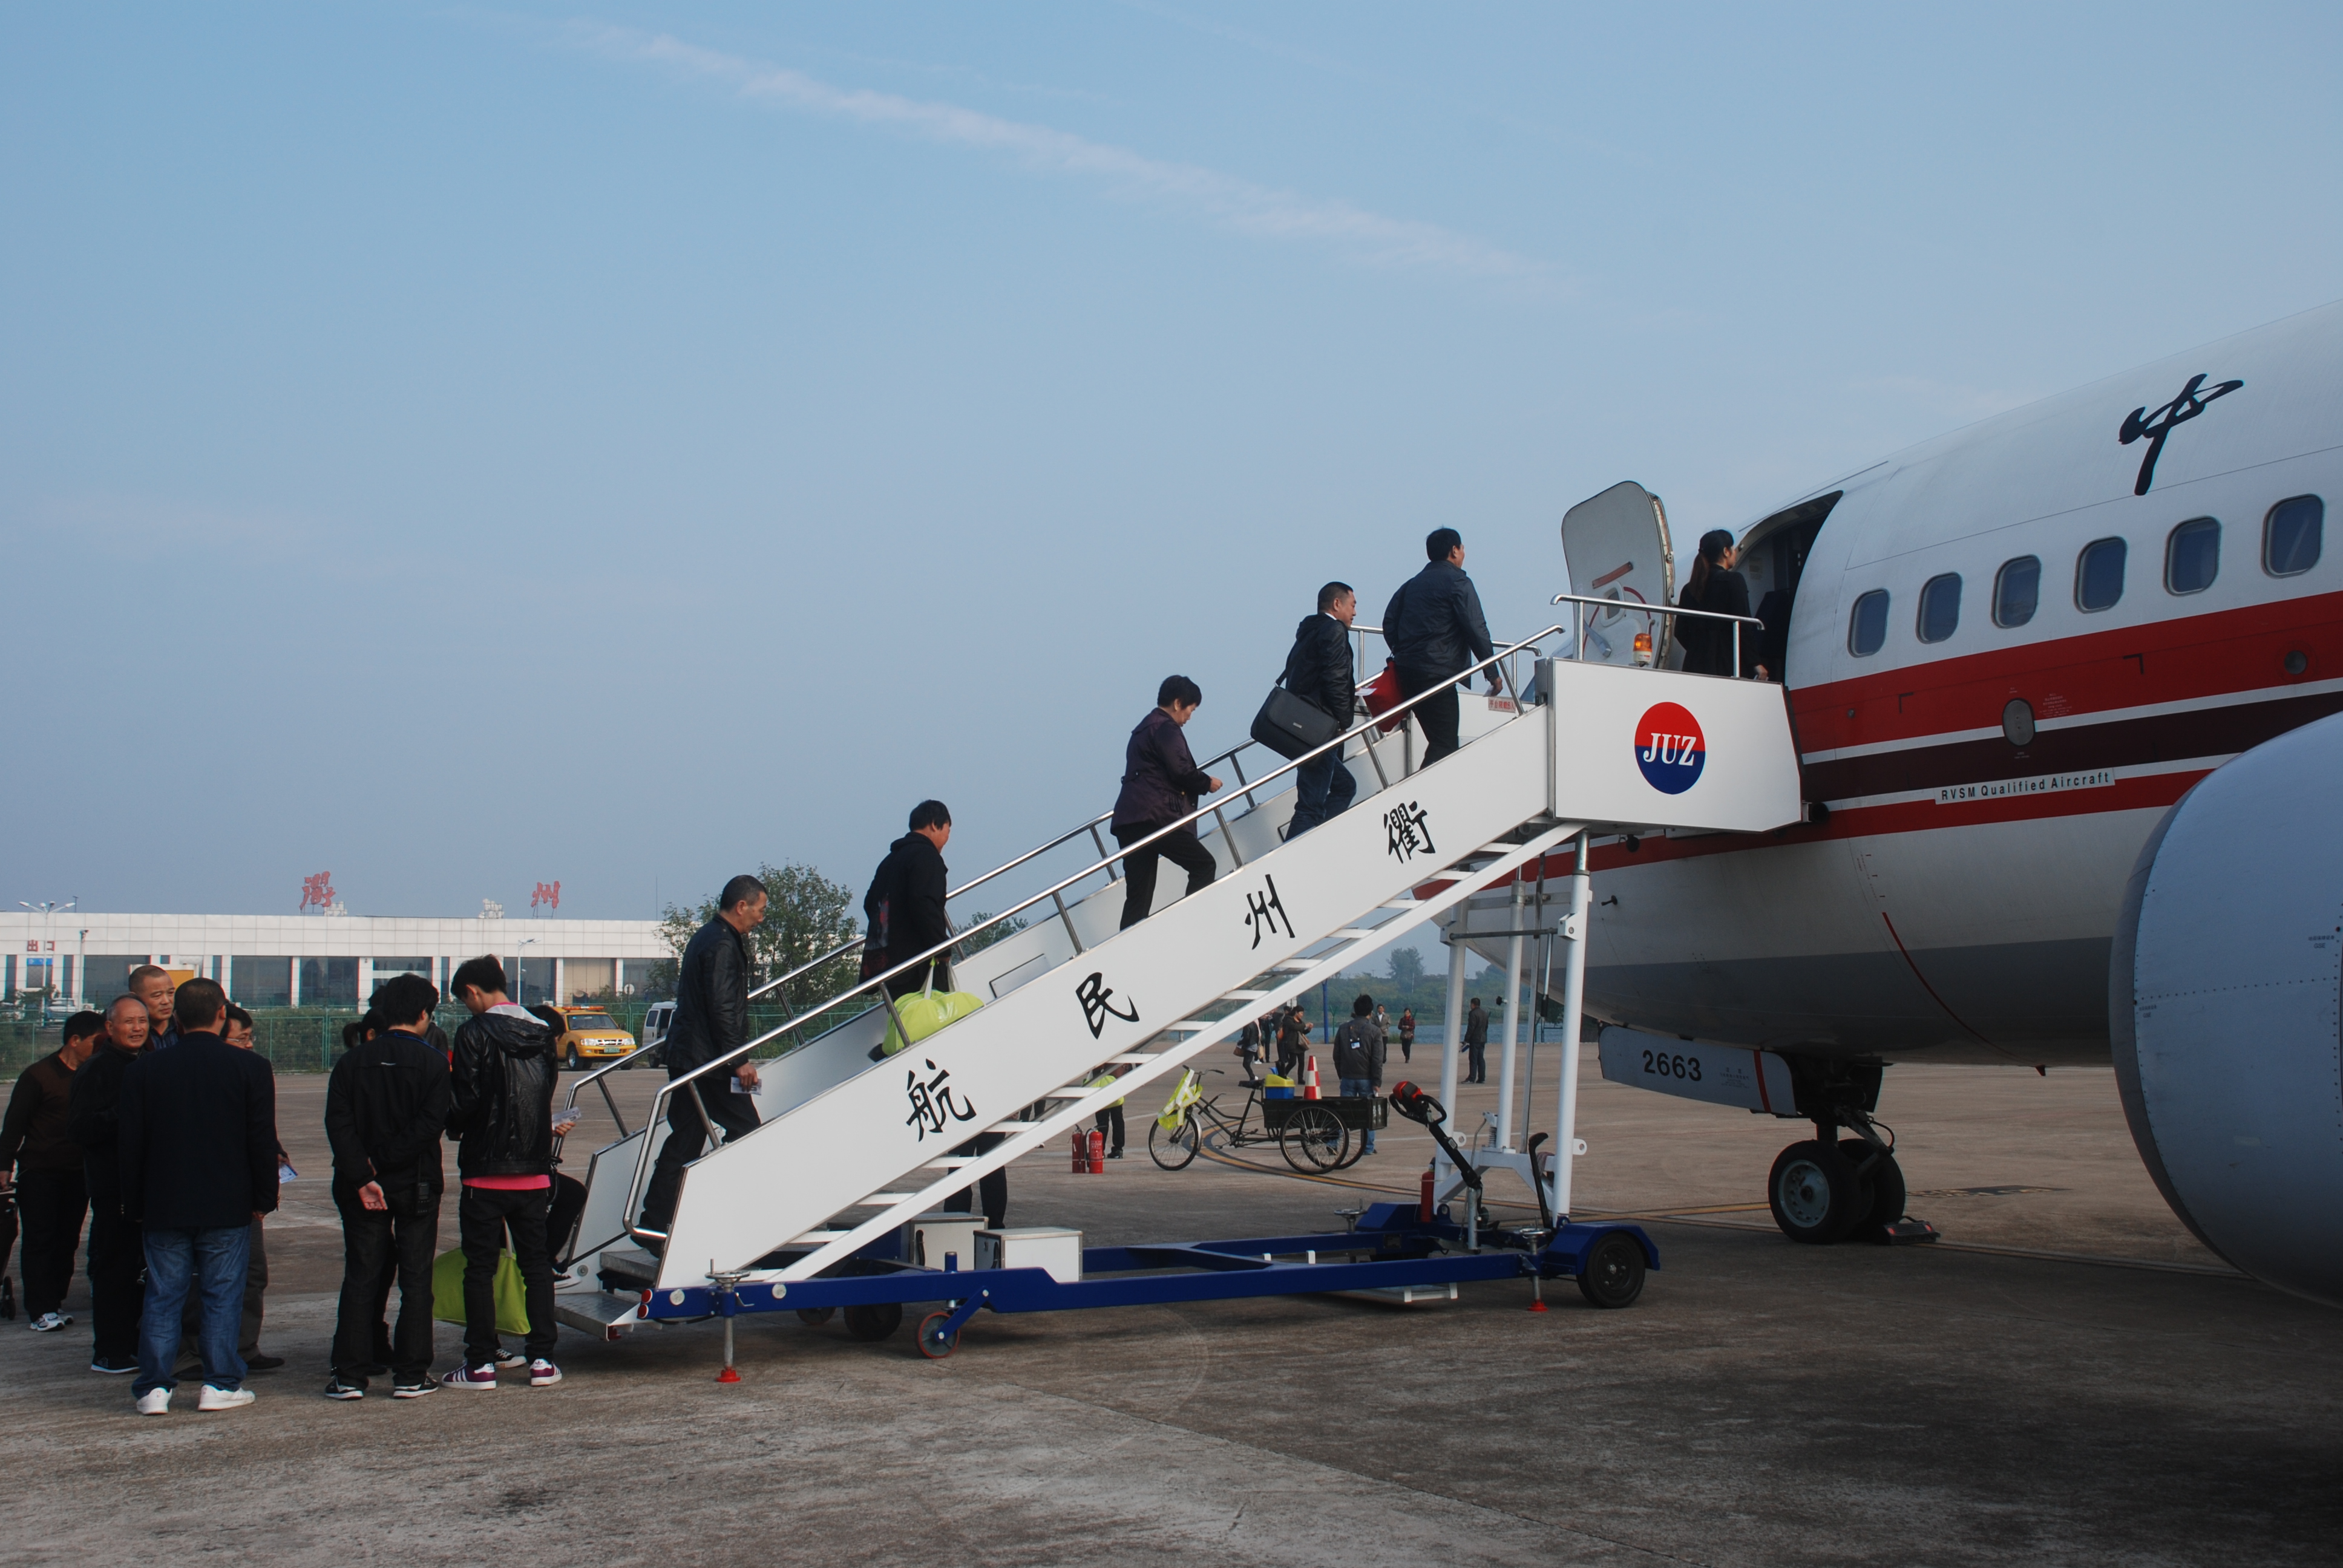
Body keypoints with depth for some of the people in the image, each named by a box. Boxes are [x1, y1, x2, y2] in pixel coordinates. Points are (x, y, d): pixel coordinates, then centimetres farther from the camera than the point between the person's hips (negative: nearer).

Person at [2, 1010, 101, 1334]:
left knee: (67, 1241, 5)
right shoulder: (39, 1075, -6)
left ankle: (54, 1305, 13)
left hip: (77, 1174, 5)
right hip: (38, 1172, -5)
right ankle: (40, 1311, -3)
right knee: (39, 1241, -3)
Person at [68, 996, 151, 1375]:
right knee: (114, 1265, -4)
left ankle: (132, 1344, 22)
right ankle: (109, 1353, 2)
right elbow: (78, 1128, -17)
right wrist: (123, 1113, -27)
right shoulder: (97, 1069, -9)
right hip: (112, 1184, -8)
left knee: (139, 1267, 13)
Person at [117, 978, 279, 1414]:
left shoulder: (143, 1070, 0)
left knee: (163, 1297, 8)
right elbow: (263, 1140, -4)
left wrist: (134, 1206, 11)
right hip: (228, 1206, -1)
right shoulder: (251, 1067, -5)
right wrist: (263, 1198, 5)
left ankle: (154, 1387, 6)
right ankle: (221, 1385, 6)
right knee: (223, 1296, 6)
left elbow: (131, 1145, 4)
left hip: (163, 1208, 2)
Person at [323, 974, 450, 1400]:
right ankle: (410, 1376, 5)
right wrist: (388, 1161, -12)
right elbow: (431, 1123, -16)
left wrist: (363, 1177, -11)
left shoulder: (352, 1062, 2)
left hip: (363, 1189, 2)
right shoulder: (432, 1062, -6)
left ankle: (349, 1376, 6)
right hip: (416, 1187, -2)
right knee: (416, 1280, 5)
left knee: (360, 1280, 8)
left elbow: (338, 1124, -7)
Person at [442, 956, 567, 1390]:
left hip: (486, 1171, -5)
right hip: (534, 1171, 5)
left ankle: (481, 1364, 5)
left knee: (480, 1267, 3)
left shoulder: (476, 1033, -11)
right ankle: (542, 1359, 9)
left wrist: (453, 1127, 6)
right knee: (536, 1263, 11)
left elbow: (465, 1098, -13)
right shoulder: (541, 1033, 7)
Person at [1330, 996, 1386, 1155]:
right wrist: (1377, 1082, -7)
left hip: (1348, 1078, 3)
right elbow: (1377, 1060, -10)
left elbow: (1336, 1056, 9)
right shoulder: (1375, 1031, -7)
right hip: (1366, 1078, -3)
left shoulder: (1343, 1029, 4)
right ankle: (1368, 1147, 8)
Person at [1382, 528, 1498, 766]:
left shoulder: (1413, 583, 18)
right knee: (1444, 745, -7)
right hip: (1437, 674, -8)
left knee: (1438, 740, 16)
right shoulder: (1458, 582, -4)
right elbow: (1476, 630, -10)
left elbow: (1389, 623, 13)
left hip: (1406, 671, 8)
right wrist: (1492, 672, -5)